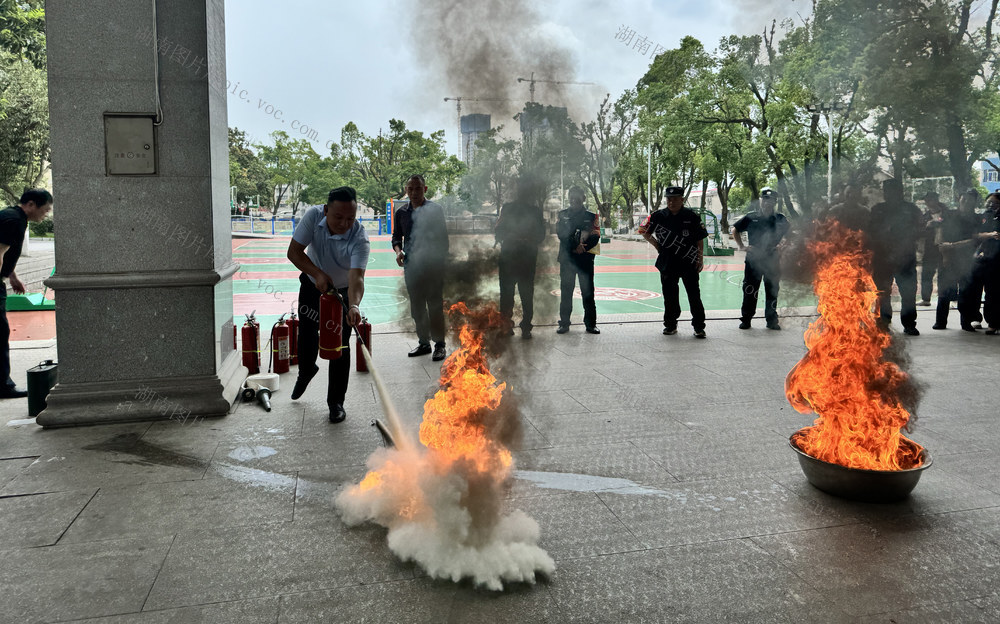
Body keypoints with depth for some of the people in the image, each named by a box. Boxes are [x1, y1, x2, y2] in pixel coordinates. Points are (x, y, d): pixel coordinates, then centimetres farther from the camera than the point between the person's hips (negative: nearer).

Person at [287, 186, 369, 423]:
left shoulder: (359, 239, -35)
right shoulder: (313, 216, -25)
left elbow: (356, 277, -46)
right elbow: (294, 251, -20)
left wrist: (354, 306, -65)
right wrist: (318, 274, -34)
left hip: (343, 291, -3)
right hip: (312, 283, 3)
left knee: (340, 345, -7)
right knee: (307, 334, 17)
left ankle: (336, 402, 7)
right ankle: (306, 371, 50)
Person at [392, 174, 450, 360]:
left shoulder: (435, 210, -1)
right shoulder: (401, 212, 9)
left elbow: (443, 238, 0)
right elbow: (397, 236, 18)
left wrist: (443, 262, -5)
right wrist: (398, 251, -3)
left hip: (433, 265, -4)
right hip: (411, 265, 4)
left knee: (435, 305, -4)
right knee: (417, 306, 10)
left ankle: (439, 344, 3)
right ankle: (423, 342, 21)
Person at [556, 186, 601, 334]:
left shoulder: (591, 216, 9)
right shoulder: (562, 215, 10)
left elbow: (596, 237, 1)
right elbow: (561, 234, -1)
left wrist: (583, 247, -15)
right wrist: (575, 247, -13)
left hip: (585, 259, 0)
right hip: (567, 259, 0)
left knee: (588, 292, 0)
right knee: (566, 291, 2)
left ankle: (590, 324, 7)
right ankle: (564, 323, 9)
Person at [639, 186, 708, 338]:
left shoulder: (692, 216, -1)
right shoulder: (658, 216, 2)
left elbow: (700, 240, 3)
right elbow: (644, 232, 13)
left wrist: (700, 259, -2)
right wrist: (657, 245, 4)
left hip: (689, 263, -2)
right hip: (667, 263, 2)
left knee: (694, 295, -2)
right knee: (669, 295, 11)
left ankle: (699, 327, 5)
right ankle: (670, 325, 24)